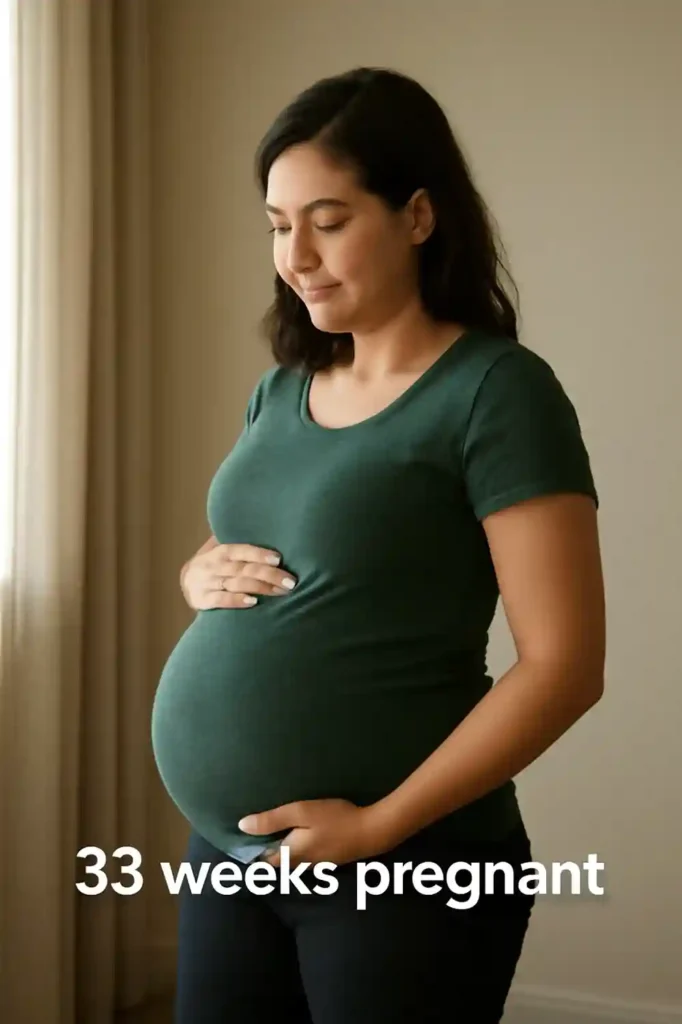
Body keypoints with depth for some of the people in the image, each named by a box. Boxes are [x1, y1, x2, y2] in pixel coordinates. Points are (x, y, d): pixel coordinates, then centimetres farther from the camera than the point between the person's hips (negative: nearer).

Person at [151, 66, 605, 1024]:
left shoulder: (496, 390, -12)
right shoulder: (282, 389, 8)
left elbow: (563, 666, -16)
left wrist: (379, 825, -19)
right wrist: (202, 575, 0)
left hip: (405, 871, -6)